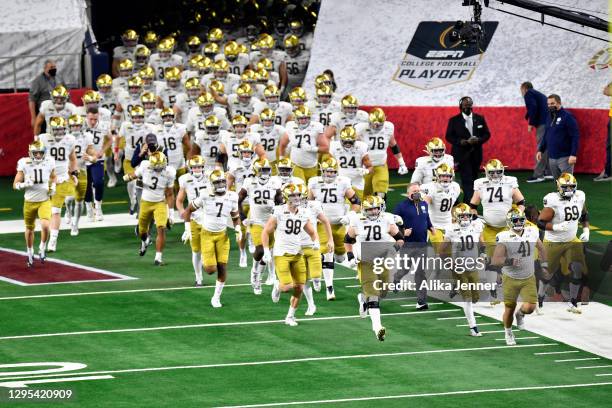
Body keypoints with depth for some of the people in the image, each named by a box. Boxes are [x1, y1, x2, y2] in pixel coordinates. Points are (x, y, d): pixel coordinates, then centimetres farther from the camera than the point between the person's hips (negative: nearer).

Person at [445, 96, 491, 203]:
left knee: (472, 179, 10)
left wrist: (478, 140, -12)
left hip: (476, 154, 4)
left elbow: (487, 134, 9)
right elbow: (449, 137, -1)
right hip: (462, 155, -4)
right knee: (467, 181, -12)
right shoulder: (454, 121, 0)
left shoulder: (480, 119, 8)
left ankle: (467, 201, 21)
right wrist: (461, 142, -18)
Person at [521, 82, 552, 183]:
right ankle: (548, 173, 18)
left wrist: (531, 123, -10)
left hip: (542, 124, -9)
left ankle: (538, 175, -10)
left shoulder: (528, 94, 2)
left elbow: (533, 107, -14)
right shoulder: (539, 94, 28)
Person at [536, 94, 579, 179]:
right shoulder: (550, 117, 13)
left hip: (564, 158, -7)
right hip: (552, 158, 7)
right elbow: (546, 136, 22)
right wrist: (540, 150, 12)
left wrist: (573, 154, -20)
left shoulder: (567, 117, -9)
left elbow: (575, 136, -14)